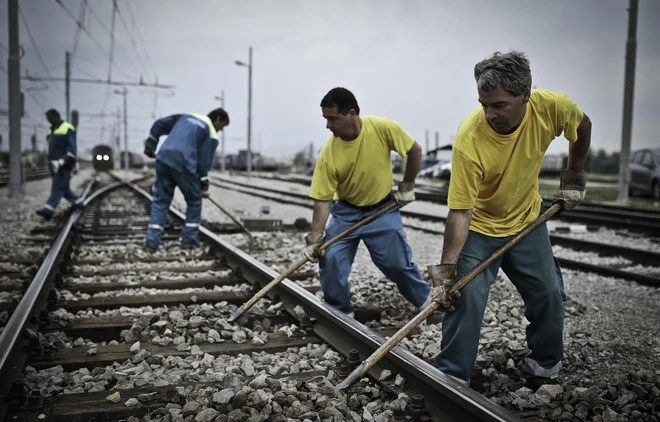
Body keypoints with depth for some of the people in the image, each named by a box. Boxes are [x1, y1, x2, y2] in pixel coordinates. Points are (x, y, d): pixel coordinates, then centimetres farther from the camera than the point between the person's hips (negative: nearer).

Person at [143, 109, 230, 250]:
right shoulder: (211, 134, 6)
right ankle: (189, 238, 16)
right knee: (194, 201, 14)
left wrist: (150, 145, 30)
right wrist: (204, 185, 9)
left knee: (160, 201, 11)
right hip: (184, 165, -5)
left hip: (163, 159, 5)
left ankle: (152, 241, 6)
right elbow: (204, 161, 1)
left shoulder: (187, 117, 24)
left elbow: (159, 124, 23)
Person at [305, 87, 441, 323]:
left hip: (383, 209, -1)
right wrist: (314, 239, -21)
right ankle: (341, 315, 9)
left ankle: (426, 302, 26)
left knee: (398, 263, -1)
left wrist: (407, 187, -2)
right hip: (346, 212, 1)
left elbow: (415, 151, -5)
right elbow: (323, 201, -16)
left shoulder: (383, 128, -22)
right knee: (330, 260, -11)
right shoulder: (328, 154, -20)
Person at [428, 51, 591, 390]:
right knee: (466, 298, -13)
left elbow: (583, 128, 3)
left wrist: (573, 179, 5)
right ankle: (450, 380, 2)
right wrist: (446, 269, -33)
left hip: (527, 220, 4)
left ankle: (544, 369, 30)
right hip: (479, 227, -4)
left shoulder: (551, 106, -24)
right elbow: (460, 212, -30)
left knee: (549, 296, 8)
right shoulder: (469, 139, -34)